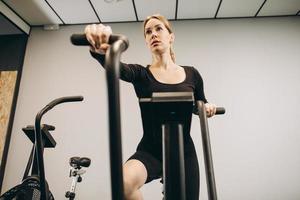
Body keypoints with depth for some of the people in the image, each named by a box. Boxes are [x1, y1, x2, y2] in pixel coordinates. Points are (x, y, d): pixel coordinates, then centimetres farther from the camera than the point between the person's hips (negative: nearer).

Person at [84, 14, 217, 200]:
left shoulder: (191, 74, 3)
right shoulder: (140, 74, -3)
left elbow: (202, 107, 17)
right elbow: (116, 67, -26)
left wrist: (208, 107, -7)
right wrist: (100, 50, -49)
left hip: (184, 151, 3)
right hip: (150, 150, -2)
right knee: (125, 182, -33)